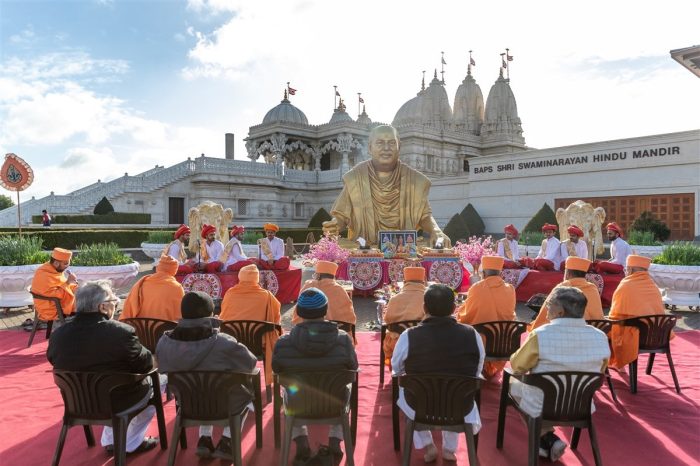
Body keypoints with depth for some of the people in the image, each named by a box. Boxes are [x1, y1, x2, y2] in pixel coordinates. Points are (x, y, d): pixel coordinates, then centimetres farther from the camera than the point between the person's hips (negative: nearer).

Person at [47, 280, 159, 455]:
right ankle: (132, 443, 23)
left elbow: (56, 363, 8)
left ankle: (110, 440, 33)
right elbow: (146, 365, -15)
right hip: (117, 403, -6)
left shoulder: (57, 335, -11)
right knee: (155, 383, 19)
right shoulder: (121, 332, -27)